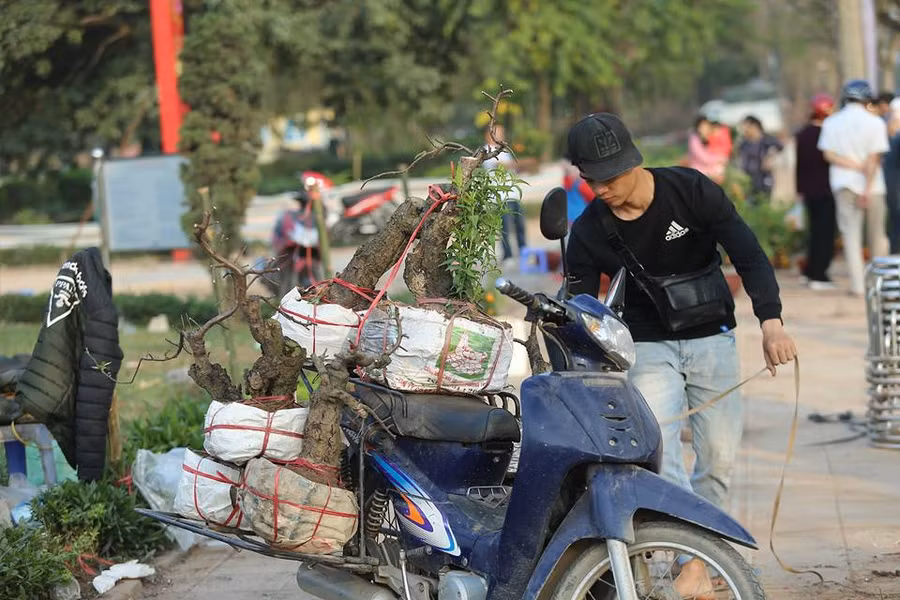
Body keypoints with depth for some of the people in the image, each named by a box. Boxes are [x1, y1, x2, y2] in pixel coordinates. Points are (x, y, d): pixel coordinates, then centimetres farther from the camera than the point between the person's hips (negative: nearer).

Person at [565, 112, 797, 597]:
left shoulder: (691, 191, -15)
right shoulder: (588, 233, -11)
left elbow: (748, 255, -15)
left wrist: (771, 321, -29)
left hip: (711, 339, 1)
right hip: (648, 345, -1)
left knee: (719, 456, 2)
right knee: (656, 448, -21)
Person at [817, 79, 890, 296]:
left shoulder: (831, 122, 2)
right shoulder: (875, 122, -6)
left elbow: (829, 154, -4)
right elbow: (874, 158, -12)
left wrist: (854, 165, -6)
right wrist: (867, 190, -14)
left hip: (843, 185, 1)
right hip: (871, 186, -1)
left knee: (851, 234, 3)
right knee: (877, 234, 10)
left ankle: (857, 285, -5)